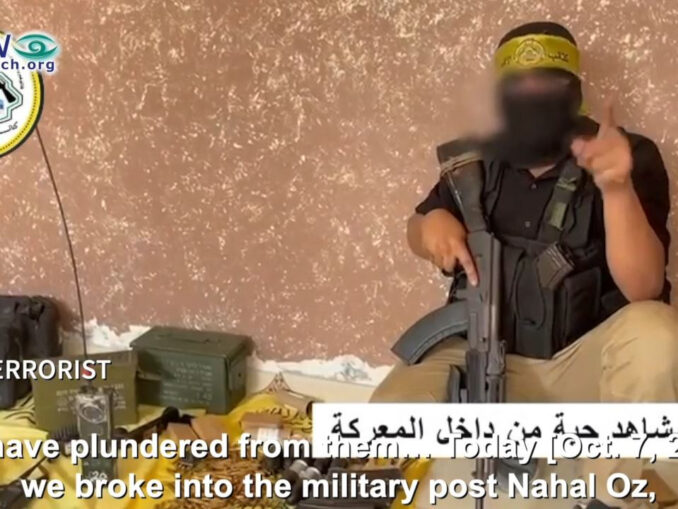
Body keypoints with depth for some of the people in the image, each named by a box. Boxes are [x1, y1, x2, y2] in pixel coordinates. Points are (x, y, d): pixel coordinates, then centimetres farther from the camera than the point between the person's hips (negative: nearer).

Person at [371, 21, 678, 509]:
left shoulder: (630, 156, -13)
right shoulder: (482, 159, -1)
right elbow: (418, 231, 11)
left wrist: (617, 188, -41)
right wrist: (432, 223, -15)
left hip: (583, 359, -2)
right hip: (488, 354, 3)